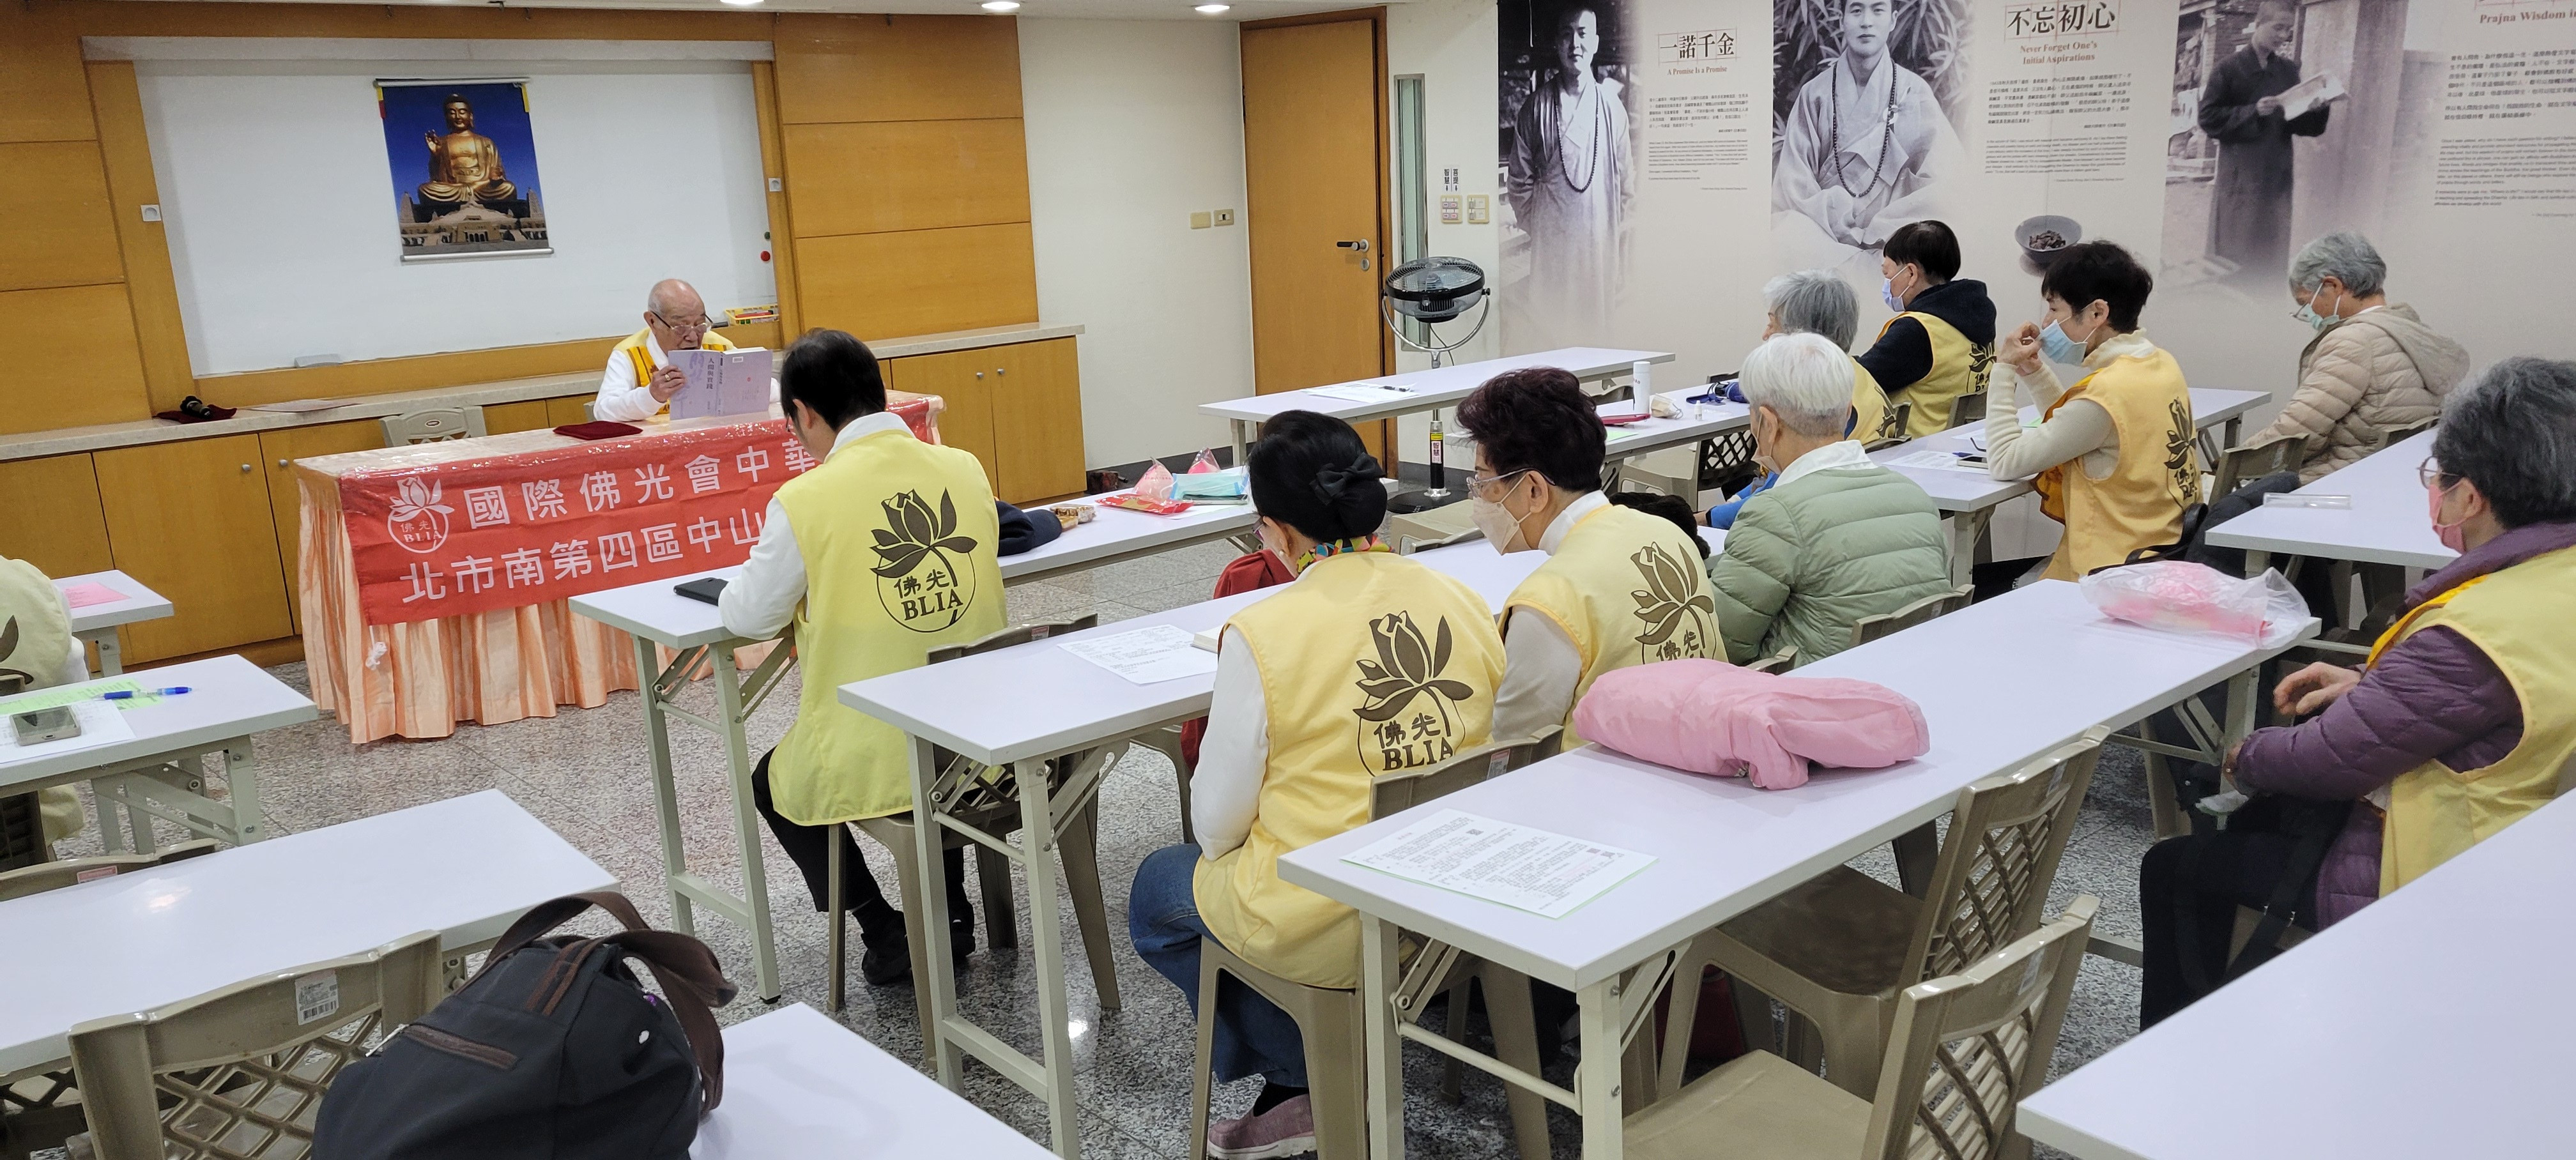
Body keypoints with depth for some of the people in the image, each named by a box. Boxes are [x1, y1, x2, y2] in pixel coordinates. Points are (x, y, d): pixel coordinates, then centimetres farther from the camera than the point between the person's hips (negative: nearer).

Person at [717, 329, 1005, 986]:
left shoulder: (804, 501, -15)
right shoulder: (966, 469, -2)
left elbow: (750, 618, -1)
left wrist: (737, 589, 21)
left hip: (874, 765, -4)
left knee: (773, 783, 28)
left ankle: (887, 934, 19)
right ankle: (950, 911, 32)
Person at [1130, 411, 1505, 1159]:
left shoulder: (1263, 633, -19)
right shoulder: (1467, 604, -5)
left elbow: (1218, 822, -10)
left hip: (1325, 929, -6)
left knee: (1157, 892, 25)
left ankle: (1310, 1078, 22)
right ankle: (1300, 1094, 31)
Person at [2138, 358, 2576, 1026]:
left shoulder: (2479, 633, -34)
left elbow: (2329, 760, -24)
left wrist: (2246, 758, -3)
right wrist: (2370, 684, 5)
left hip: (2432, 888, -10)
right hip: (2520, 846, 10)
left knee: (2172, 870, 5)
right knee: (2263, 815, 28)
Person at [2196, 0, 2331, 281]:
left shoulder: (2289, 71, 11)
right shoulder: (2230, 68, -2)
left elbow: (2301, 125, 14)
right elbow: (2209, 119, -6)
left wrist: (2319, 108, -6)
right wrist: (2254, 111, -17)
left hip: (2278, 176, 4)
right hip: (2239, 177, -4)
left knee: (2272, 258, 6)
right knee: (2234, 258, -1)